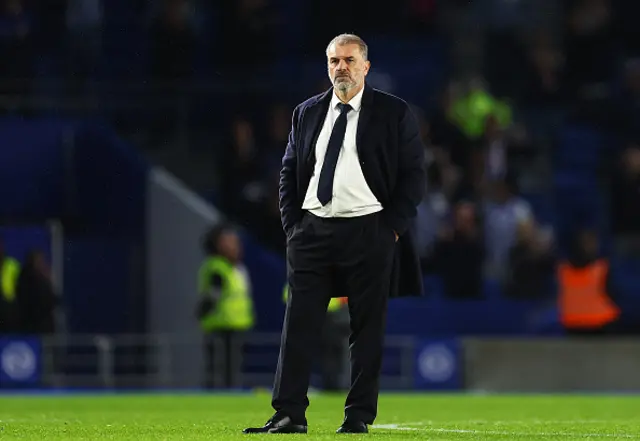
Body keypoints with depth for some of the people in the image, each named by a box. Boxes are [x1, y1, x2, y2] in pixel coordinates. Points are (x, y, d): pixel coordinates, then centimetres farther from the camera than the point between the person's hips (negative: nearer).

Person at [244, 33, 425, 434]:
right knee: (300, 325, -3)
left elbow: (413, 175, 0)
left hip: (369, 233, -3)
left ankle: (359, 416, 7)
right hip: (312, 231, 3)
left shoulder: (394, 113, 1)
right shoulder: (307, 114, 12)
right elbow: (289, 173, 16)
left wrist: (392, 228, -7)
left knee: (368, 328, 1)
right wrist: (292, 225, 5)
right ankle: (289, 414, -2)